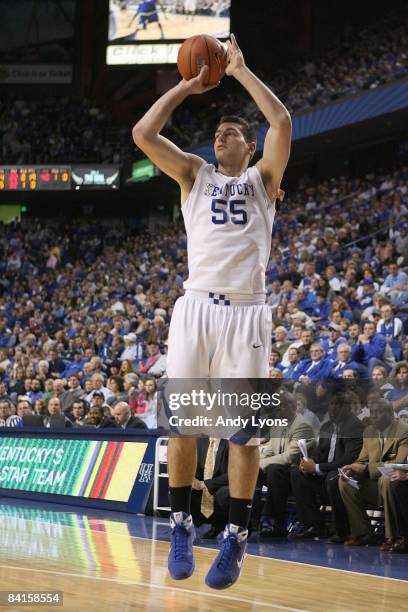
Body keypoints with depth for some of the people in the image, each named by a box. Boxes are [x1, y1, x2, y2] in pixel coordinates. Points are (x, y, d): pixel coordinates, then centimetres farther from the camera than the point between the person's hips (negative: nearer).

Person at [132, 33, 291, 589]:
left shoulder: (262, 178, 14)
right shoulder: (195, 175, 18)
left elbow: (283, 122, -3)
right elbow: (143, 133, 5)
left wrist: (240, 71, 5)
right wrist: (190, 85, 10)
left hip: (245, 312, -1)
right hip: (195, 307, 1)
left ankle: (236, 538, 5)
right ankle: (181, 526, 9)